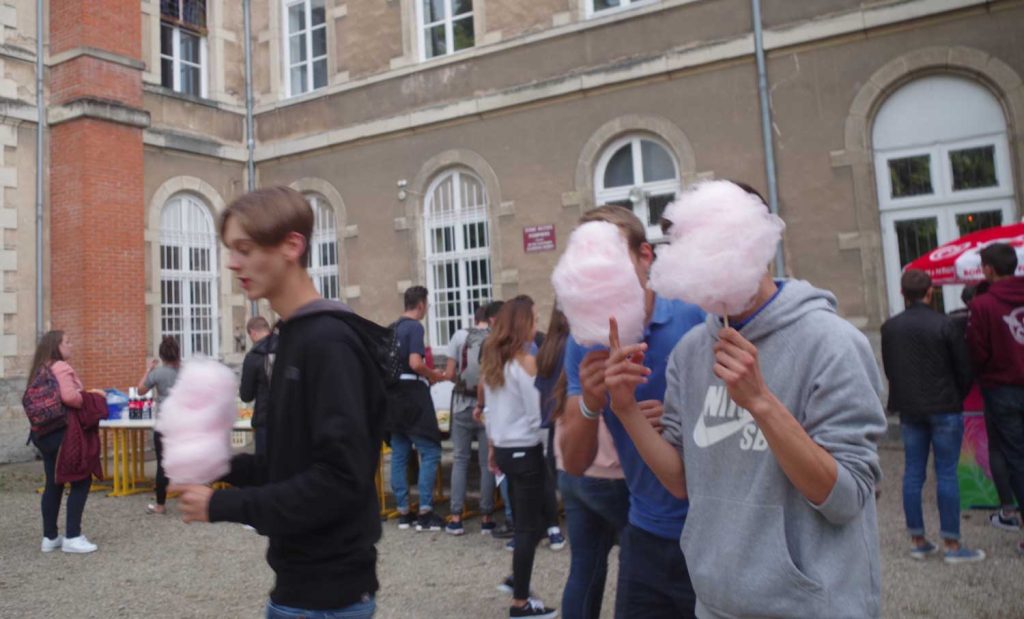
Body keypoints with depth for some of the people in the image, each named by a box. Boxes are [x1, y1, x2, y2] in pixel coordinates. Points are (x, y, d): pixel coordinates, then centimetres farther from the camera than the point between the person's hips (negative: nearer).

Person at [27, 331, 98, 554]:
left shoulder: (40, 370, 14)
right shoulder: (61, 368, -14)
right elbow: (69, 397, -29)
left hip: (44, 432, 9)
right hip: (62, 433, -9)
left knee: (53, 483, 14)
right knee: (82, 480, -2)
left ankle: (50, 537, 19)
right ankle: (72, 537, -2)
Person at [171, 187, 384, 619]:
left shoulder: (328, 341, -20)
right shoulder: (294, 337, 9)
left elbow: (340, 479, -26)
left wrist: (223, 506, -19)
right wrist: (226, 465, 1)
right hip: (303, 580, 9)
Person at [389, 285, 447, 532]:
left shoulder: (392, 328, 13)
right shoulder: (415, 327, -12)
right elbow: (415, 363, -22)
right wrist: (434, 375, -5)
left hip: (395, 393, 8)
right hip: (412, 393, -8)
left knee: (399, 454, 9)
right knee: (430, 452, -2)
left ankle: (403, 512, 14)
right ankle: (425, 511, -4)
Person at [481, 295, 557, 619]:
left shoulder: (492, 359, 8)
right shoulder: (525, 361, -14)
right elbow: (537, 414, -15)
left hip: (504, 449, 8)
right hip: (525, 451, -8)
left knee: (523, 521, 20)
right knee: (529, 527, 2)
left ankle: (518, 580, 30)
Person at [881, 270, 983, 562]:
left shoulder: (890, 328, 1)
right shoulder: (943, 325, -11)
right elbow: (963, 369, -5)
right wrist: (958, 398, 12)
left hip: (909, 410, 4)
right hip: (944, 409, -4)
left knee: (913, 473, 9)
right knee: (946, 475, 2)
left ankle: (917, 540, 16)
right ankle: (952, 544, 7)